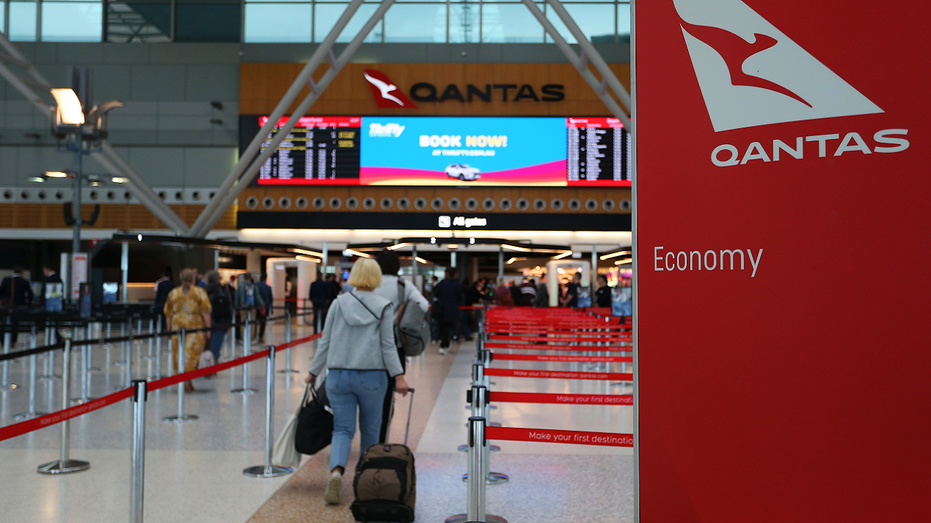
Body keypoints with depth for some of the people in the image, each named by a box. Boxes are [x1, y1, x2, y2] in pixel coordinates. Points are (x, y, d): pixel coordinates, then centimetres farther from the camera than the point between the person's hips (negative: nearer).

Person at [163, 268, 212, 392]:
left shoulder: (173, 293, 8)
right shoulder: (200, 292, -2)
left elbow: (168, 313, 11)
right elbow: (205, 311, -7)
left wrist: (169, 329, 18)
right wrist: (208, 327, -4)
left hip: (177, 326, 3)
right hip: (195, 326, -3)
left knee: (179, 353, 11)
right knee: (192, 353, -2)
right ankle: (187, 380, -10)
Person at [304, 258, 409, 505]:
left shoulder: (338, 303, 3)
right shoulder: (383, 306, -1)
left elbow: (325, 342, 6)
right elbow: (388, 345, -4)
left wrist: (314, 372, 14)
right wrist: (398, 375, -2)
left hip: (338, 375, 1)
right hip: (372, 376, -1)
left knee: (342, 429, 5)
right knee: (370, 429, 16)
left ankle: (336, 471, -19)